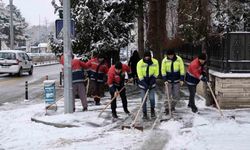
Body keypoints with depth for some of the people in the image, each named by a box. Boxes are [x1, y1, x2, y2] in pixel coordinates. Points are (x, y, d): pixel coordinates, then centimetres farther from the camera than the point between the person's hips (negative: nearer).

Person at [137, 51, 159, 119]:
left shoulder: (155, 62, -10)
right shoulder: (140, 63, -16)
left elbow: (156, 73, 1)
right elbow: (140, 75, -14)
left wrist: (153, 79, -13)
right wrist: (145, 84, -20)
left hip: (151, 82, 1)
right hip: (143, 82, -1)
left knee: (152, 98, -1)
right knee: (144, 99, 0)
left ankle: (152, 110, 26)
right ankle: (144, 113, 13)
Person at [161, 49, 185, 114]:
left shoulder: (179, 59, -8)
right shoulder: (164, 60, -8)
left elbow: (182, 69, -3)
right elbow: (163, 70, -2)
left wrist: (182, 79, -6)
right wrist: (165, 80, -10)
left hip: (177, 80, 1)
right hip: (168, 80, -1)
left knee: (176, 96, 4)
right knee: (168, 95, -6)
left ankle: (172, 106, 26)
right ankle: (167, 108, 3)